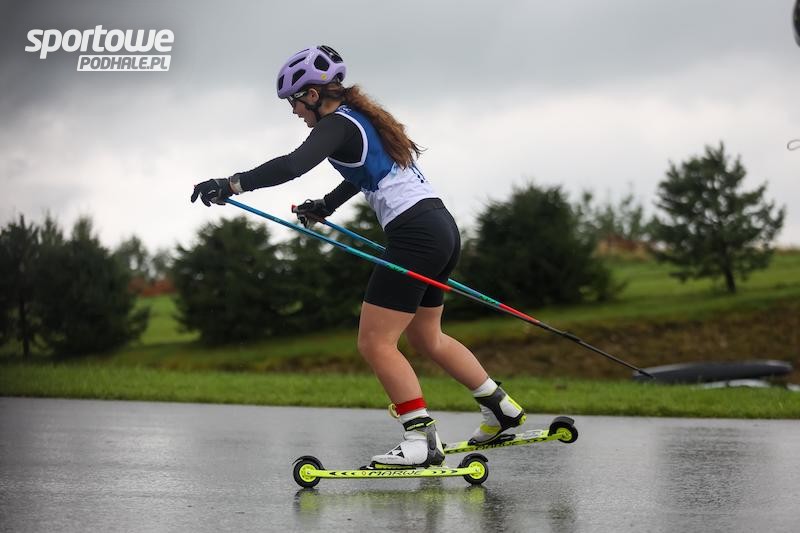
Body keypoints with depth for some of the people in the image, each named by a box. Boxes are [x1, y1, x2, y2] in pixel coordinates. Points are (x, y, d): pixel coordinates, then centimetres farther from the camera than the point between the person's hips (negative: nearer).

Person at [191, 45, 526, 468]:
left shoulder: (337, 124, -10)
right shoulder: (363, 118, 18)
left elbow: (294, 164, -28)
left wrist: (232, 184, -29)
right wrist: (324, 207, 39)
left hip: (414, 235, -10)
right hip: (443, 228, 10)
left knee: (375, 342, -7)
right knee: (425, 338, 24)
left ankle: (422, 440, -9)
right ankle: (502, 409, 32)